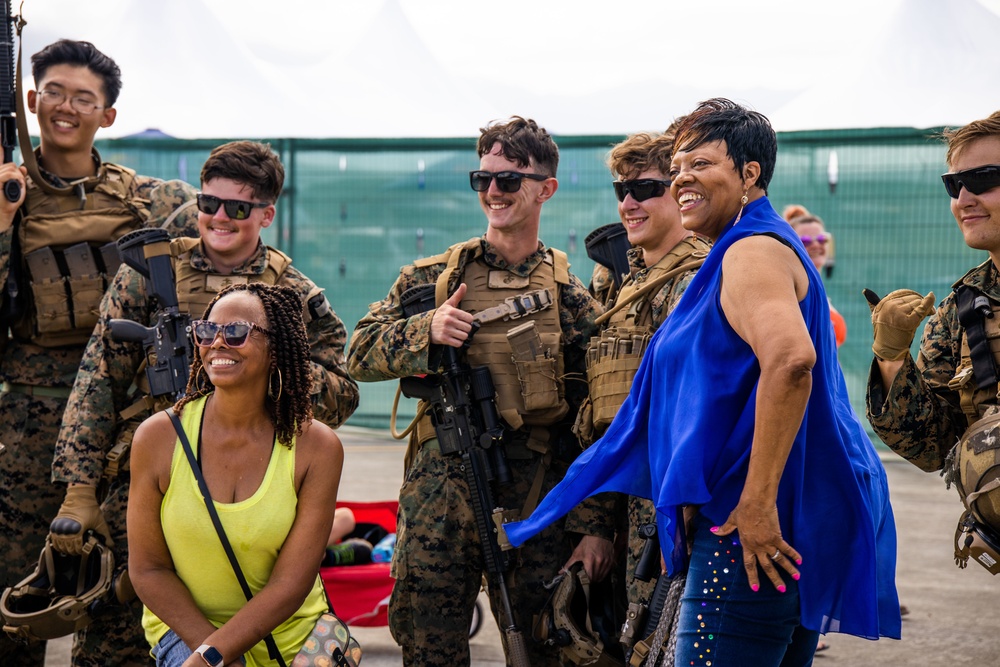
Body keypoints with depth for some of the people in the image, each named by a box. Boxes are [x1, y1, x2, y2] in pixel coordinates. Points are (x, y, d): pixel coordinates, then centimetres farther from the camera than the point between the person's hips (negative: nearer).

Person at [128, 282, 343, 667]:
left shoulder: (316, 448, -12)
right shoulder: (158, 437, -11)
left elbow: (290, 584, -13)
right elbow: (148, 569, -5)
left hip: (289, 632, 1)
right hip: (185, 625, 0)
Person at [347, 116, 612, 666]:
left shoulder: (571, 299, 4)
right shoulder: (431, 278, 7)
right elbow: (360, 355, 3)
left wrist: (595, 526, -4)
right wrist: (426, 331, -15)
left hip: (537, 505, 0)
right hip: (438, 501, 1)